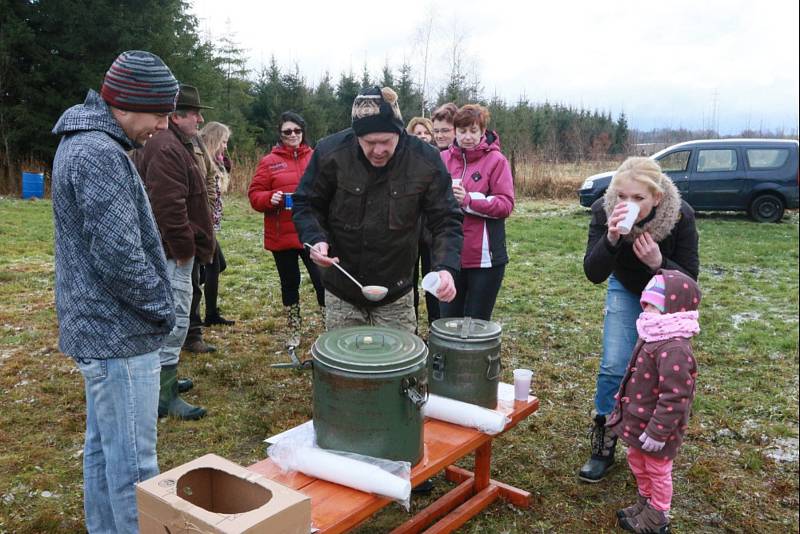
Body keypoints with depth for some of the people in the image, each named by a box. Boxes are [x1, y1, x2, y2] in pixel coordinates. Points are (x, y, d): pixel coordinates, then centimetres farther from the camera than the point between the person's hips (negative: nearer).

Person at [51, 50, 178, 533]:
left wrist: (155, 307, 15)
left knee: (104, 449, 20)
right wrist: (163, 309, -10)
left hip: (99, 329, 10)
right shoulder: (100, 154, -20)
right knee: (133, 462, 0)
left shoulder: (84, 143, 13)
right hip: (120, 334, -10)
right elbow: (119, 256, -25)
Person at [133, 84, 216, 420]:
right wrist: (184, 249, -20)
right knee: (175, 319, -7)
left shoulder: (173, 145, 18)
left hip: (173, 250, 11)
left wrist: (189, 246, 23)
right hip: (172, 252, -11)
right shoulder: (166, 149, -17)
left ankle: (165, 377, 33)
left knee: (170, 318, 20)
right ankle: (164, 395, 0)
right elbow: (168, 206, -26)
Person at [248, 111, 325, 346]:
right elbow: (254, 195, 1)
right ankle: (294, 331, 28)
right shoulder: (269, 162, 1)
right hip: (282, 236, 1)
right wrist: (270, 198, -17)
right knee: (289, 283, 13)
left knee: (322, 280, -2)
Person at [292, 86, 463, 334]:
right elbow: (305, 204, -1)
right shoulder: (330, 152, -14)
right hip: (341, 291, 1)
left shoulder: (426, 160, -14)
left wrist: (445, 267, -26)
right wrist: (315, 238, -21)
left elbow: (446, 220, -9)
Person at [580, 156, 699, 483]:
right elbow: (593, 274, -29)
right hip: (625, 289, 1)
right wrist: (611, 238, -47)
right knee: (613, 366, -8)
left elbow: (689, 277, -23)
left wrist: (658, 263, -43)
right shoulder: (604, 211, -29)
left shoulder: (680, 216, -31)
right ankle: (603, 447, 8)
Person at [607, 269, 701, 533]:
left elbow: (674, 397, -30)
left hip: (656, 425, -9)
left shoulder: (674, 349, -31)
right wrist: (622, 404, 21)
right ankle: (646, 502, 45)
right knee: (638, 462, 25)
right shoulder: (654, 338, 2)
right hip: (639, 420, 9)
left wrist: (657, 431, -25)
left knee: (657, 470, 11)